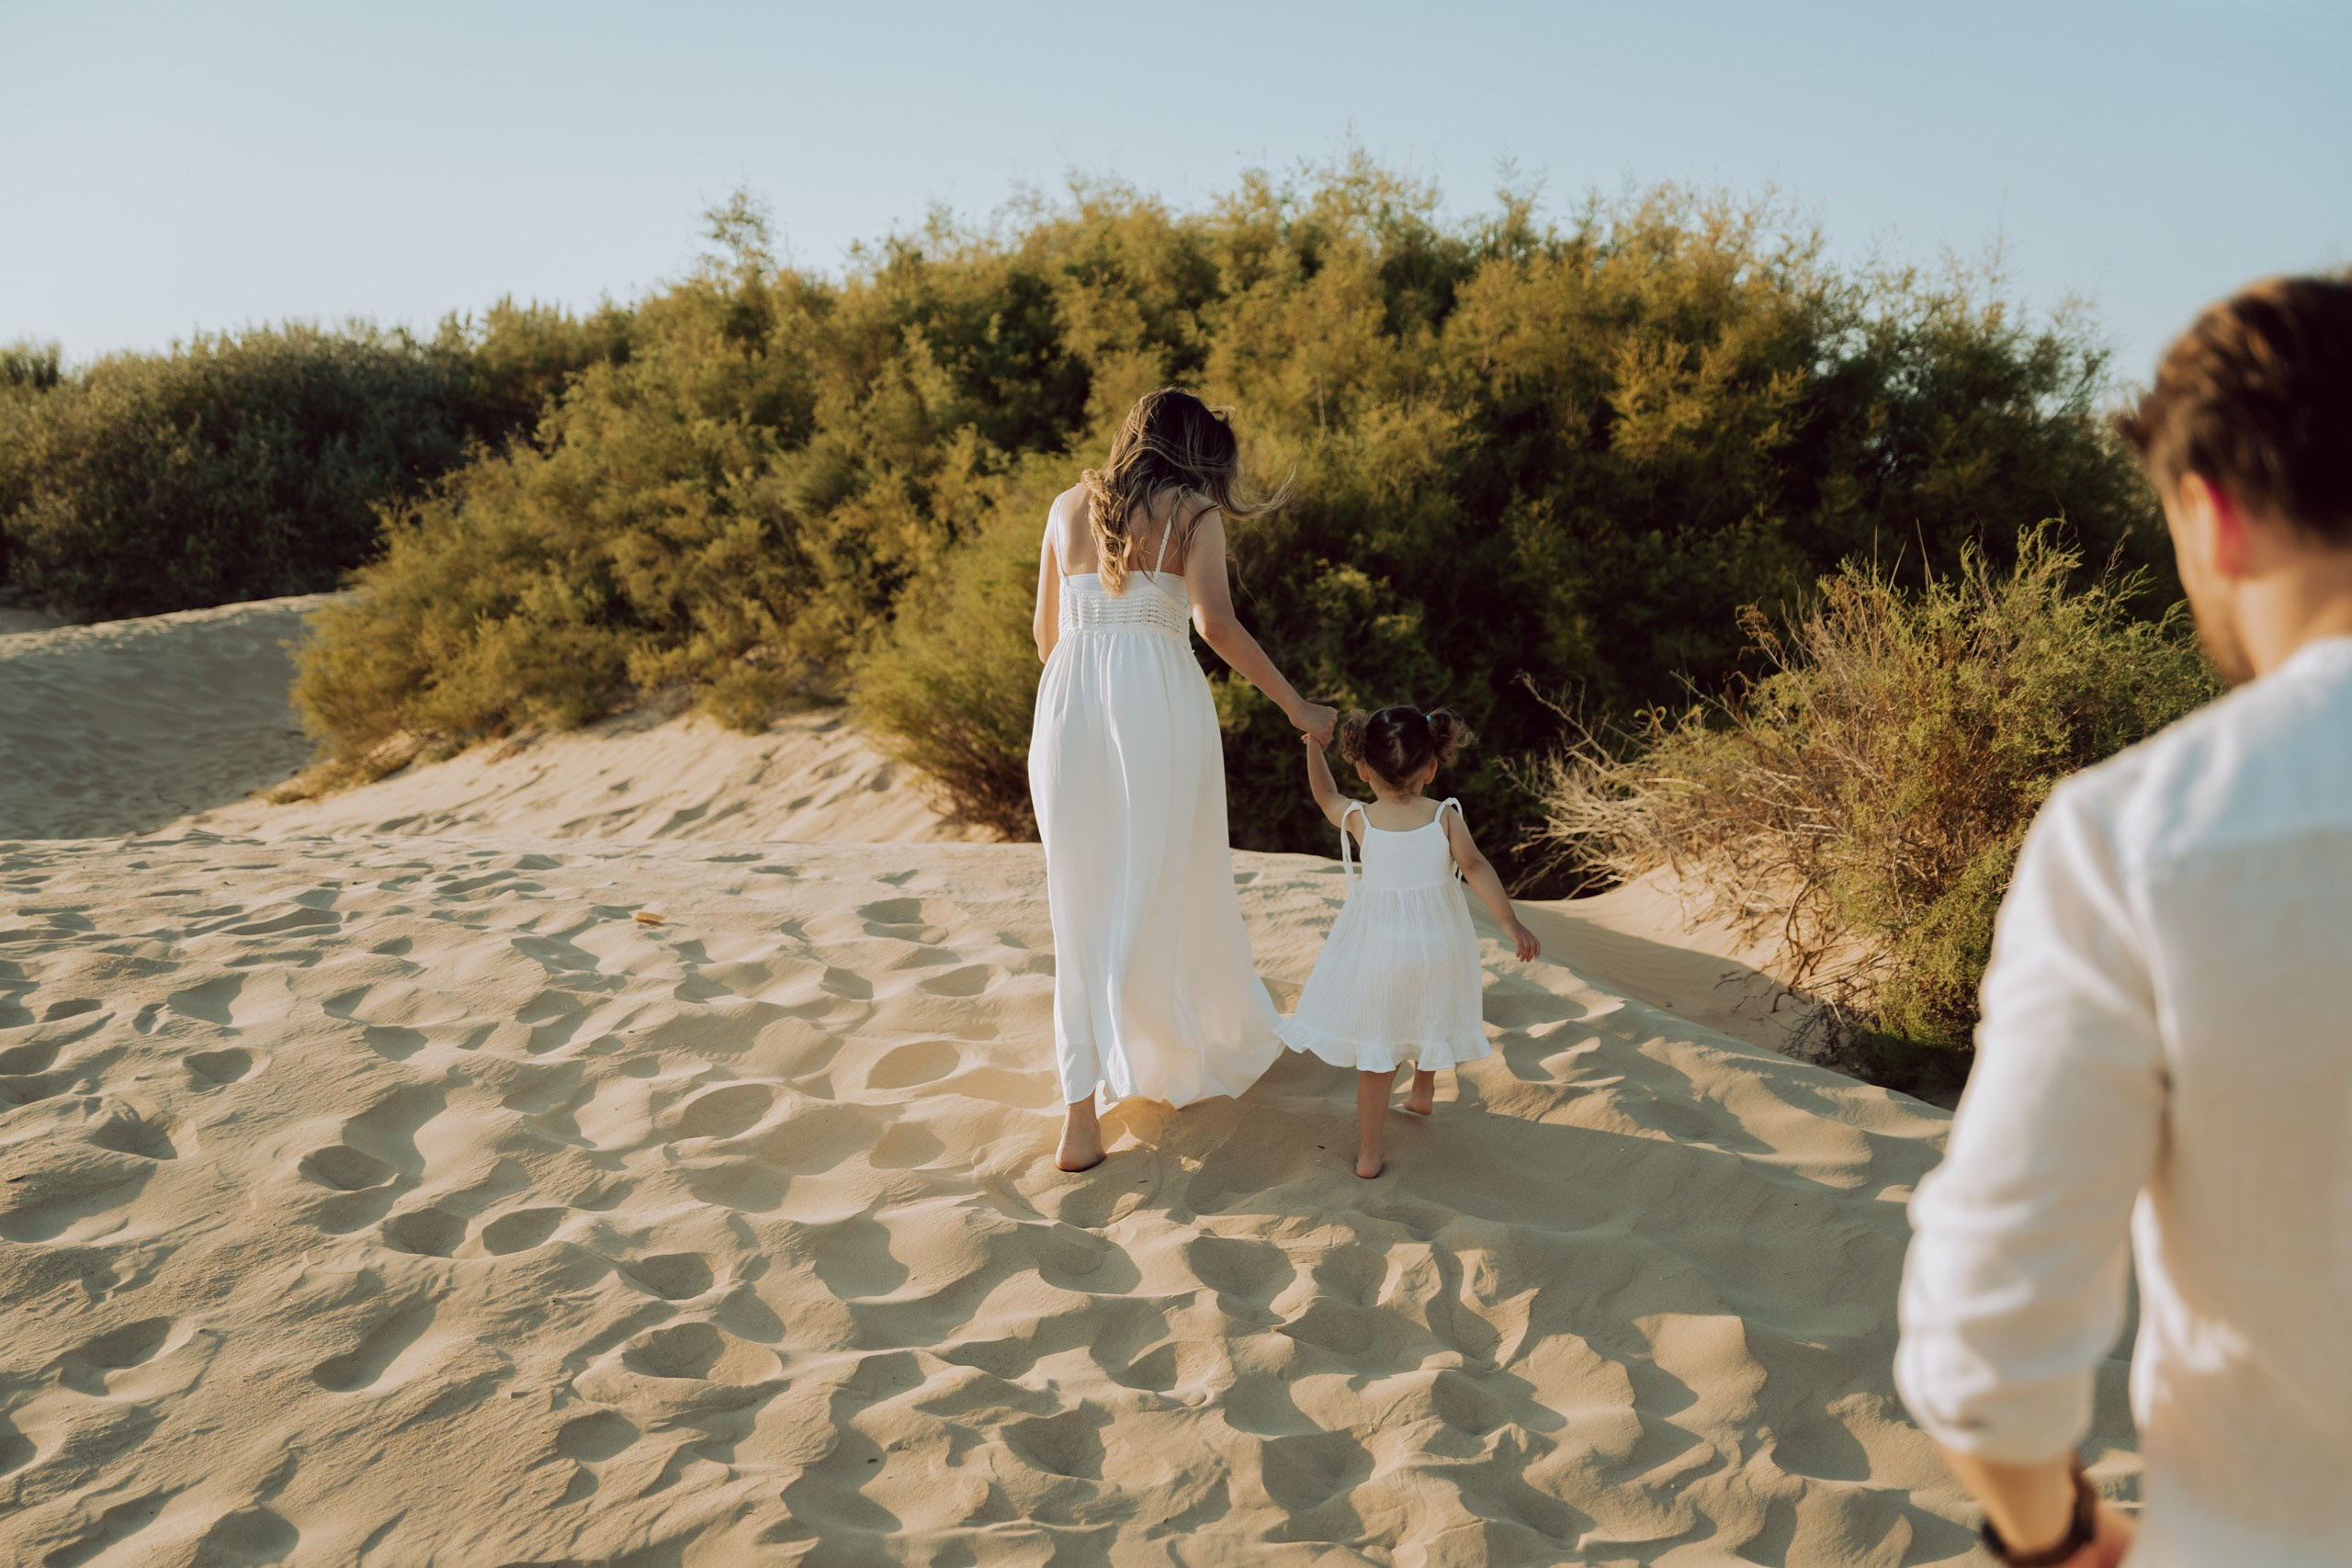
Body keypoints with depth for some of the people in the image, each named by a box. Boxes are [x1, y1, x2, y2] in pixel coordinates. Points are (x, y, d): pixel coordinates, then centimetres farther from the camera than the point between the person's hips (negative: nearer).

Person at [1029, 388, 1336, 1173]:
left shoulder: (1069, 506, 15)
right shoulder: (1193, 510, 3)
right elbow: (1215, 622, -12)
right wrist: (1295, 705, -5)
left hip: (1069, 699, 4)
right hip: (1159, 703, -4)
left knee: (1086, 904, 10)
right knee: (1171, 893, 11)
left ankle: (1081, 1105, 6)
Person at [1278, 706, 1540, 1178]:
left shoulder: (1358, 819, -7)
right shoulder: (1444, 816, -9)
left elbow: (1324, 794, 11)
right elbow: (1474, 866, -17)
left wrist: (1313, 743, 22)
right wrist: (1510, 922, -18)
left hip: (1377, 946, -1)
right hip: (1436, 941, 1)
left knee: (1375, 1051, 6)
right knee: (1428, 1020, 29)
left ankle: (1369, 1153, 8)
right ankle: (1423, 1093, 53)